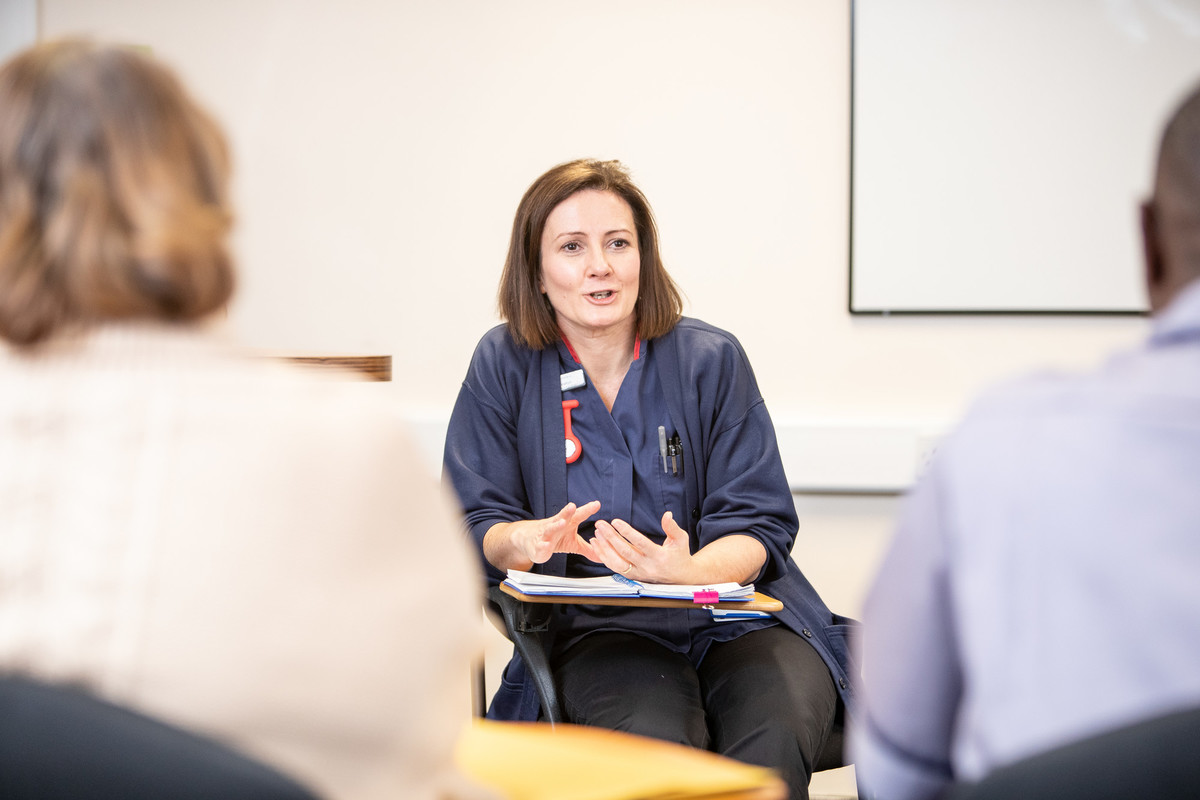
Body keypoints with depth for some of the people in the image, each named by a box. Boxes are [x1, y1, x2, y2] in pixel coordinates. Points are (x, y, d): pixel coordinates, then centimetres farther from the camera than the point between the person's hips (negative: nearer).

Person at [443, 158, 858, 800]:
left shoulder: (712, 360, 5)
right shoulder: (504, 365, 5)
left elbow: (757, 524, 1)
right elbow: (474, 525, 4)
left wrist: (689, 572, -23)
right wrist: (526, 541, -21)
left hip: (735, 612, 1)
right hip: (597, 629, -1)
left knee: (770, 744, -31)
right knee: (654, 739, -35)